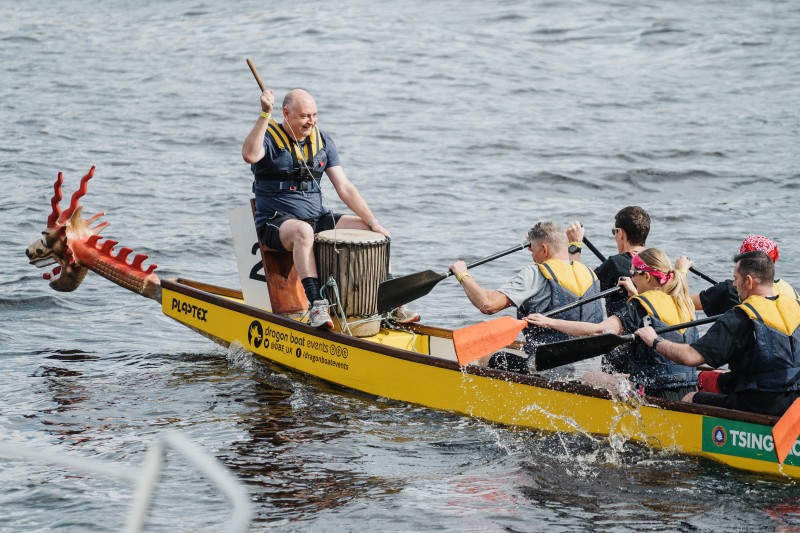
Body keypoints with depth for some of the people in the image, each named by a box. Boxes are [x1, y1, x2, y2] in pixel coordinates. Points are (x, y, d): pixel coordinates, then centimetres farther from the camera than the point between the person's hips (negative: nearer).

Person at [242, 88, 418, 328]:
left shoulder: (322, 141, 9)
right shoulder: (269, 137, -7)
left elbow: (345, 188, 7)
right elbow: (250, 155, -32)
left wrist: (373, 223, -2)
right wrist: (265, 114, -33)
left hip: (318, 219, 6)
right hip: (275, 224, -6)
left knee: (369, 231, -11)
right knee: (303, 231, -39)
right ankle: (316, 305, -47)